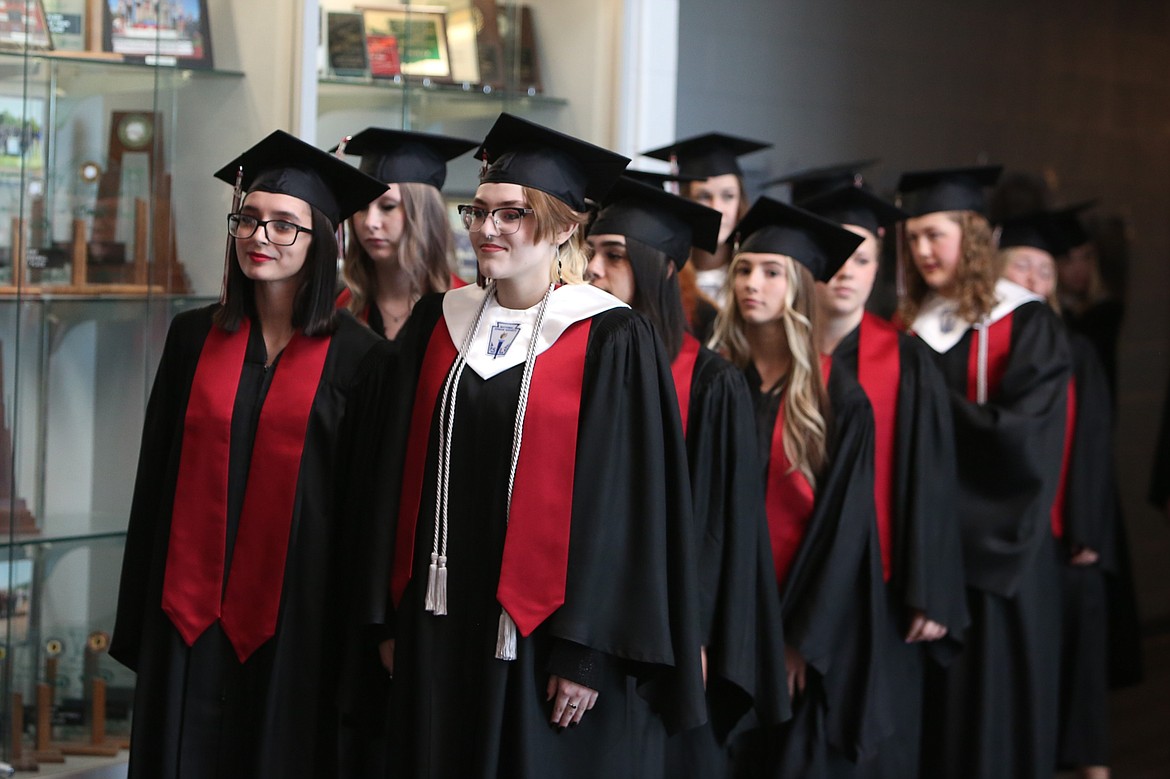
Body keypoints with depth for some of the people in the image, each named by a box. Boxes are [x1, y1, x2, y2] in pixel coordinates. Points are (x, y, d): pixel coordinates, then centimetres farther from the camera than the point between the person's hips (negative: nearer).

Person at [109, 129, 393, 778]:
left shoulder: (354, 356, -3)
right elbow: (156, 477, 8)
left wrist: (355, 622, -4)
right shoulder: (194, 337, 6)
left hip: (295, 604, -2)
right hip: (193, 600, 3)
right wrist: (139, 620, 5)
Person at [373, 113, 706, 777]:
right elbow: (407, 472, 11)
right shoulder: (439, 323, 7)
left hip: (542, 633, -5)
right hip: (440, 625, 5)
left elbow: (627, 505, -12)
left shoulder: (612, 341, -9)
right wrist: (393, 617, 7)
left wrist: (587, 652, -15)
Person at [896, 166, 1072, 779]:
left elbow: (1025, 433, -16)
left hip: (995, 550, -5)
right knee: (926, 705, 6)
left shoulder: (1025, 326, -6)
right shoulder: (913, 326, 11)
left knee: (987, 701, 0)